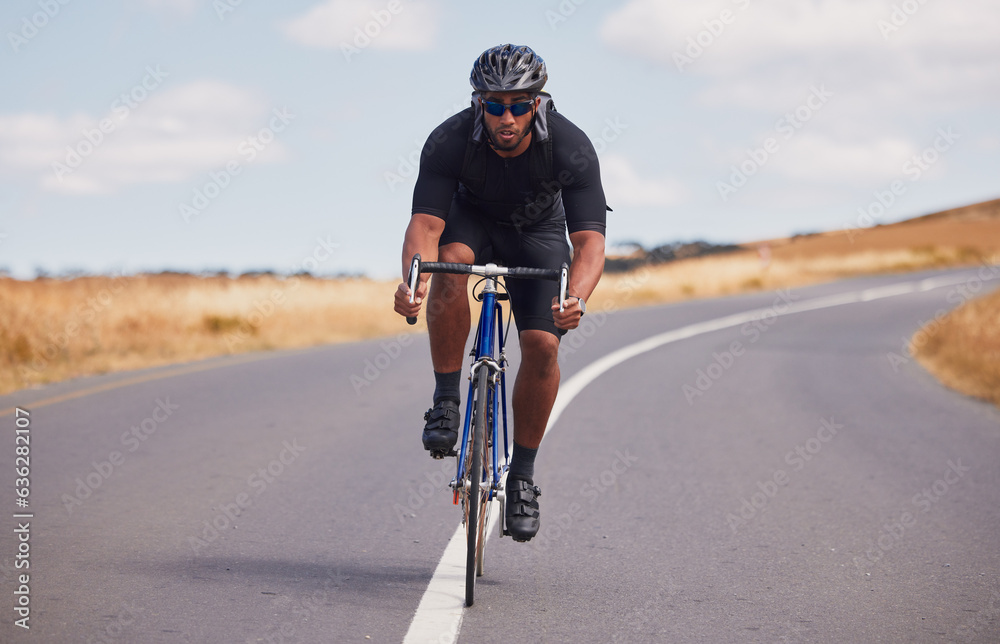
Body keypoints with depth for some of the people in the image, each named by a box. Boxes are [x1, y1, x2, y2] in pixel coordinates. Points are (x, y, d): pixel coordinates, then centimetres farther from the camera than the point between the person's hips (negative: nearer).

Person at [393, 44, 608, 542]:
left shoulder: (571, 148, -33)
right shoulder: (449, 141, -31)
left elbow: (589, 238, -39)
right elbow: (425, 222, -37)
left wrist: (577, 298, -59)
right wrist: (411, 281, -58)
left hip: (537, 233, 0)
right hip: (471, 219, 0)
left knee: (541, 345, -19)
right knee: (450, 263, -36)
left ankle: (522, 475, 0)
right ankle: (446, 402, -21)